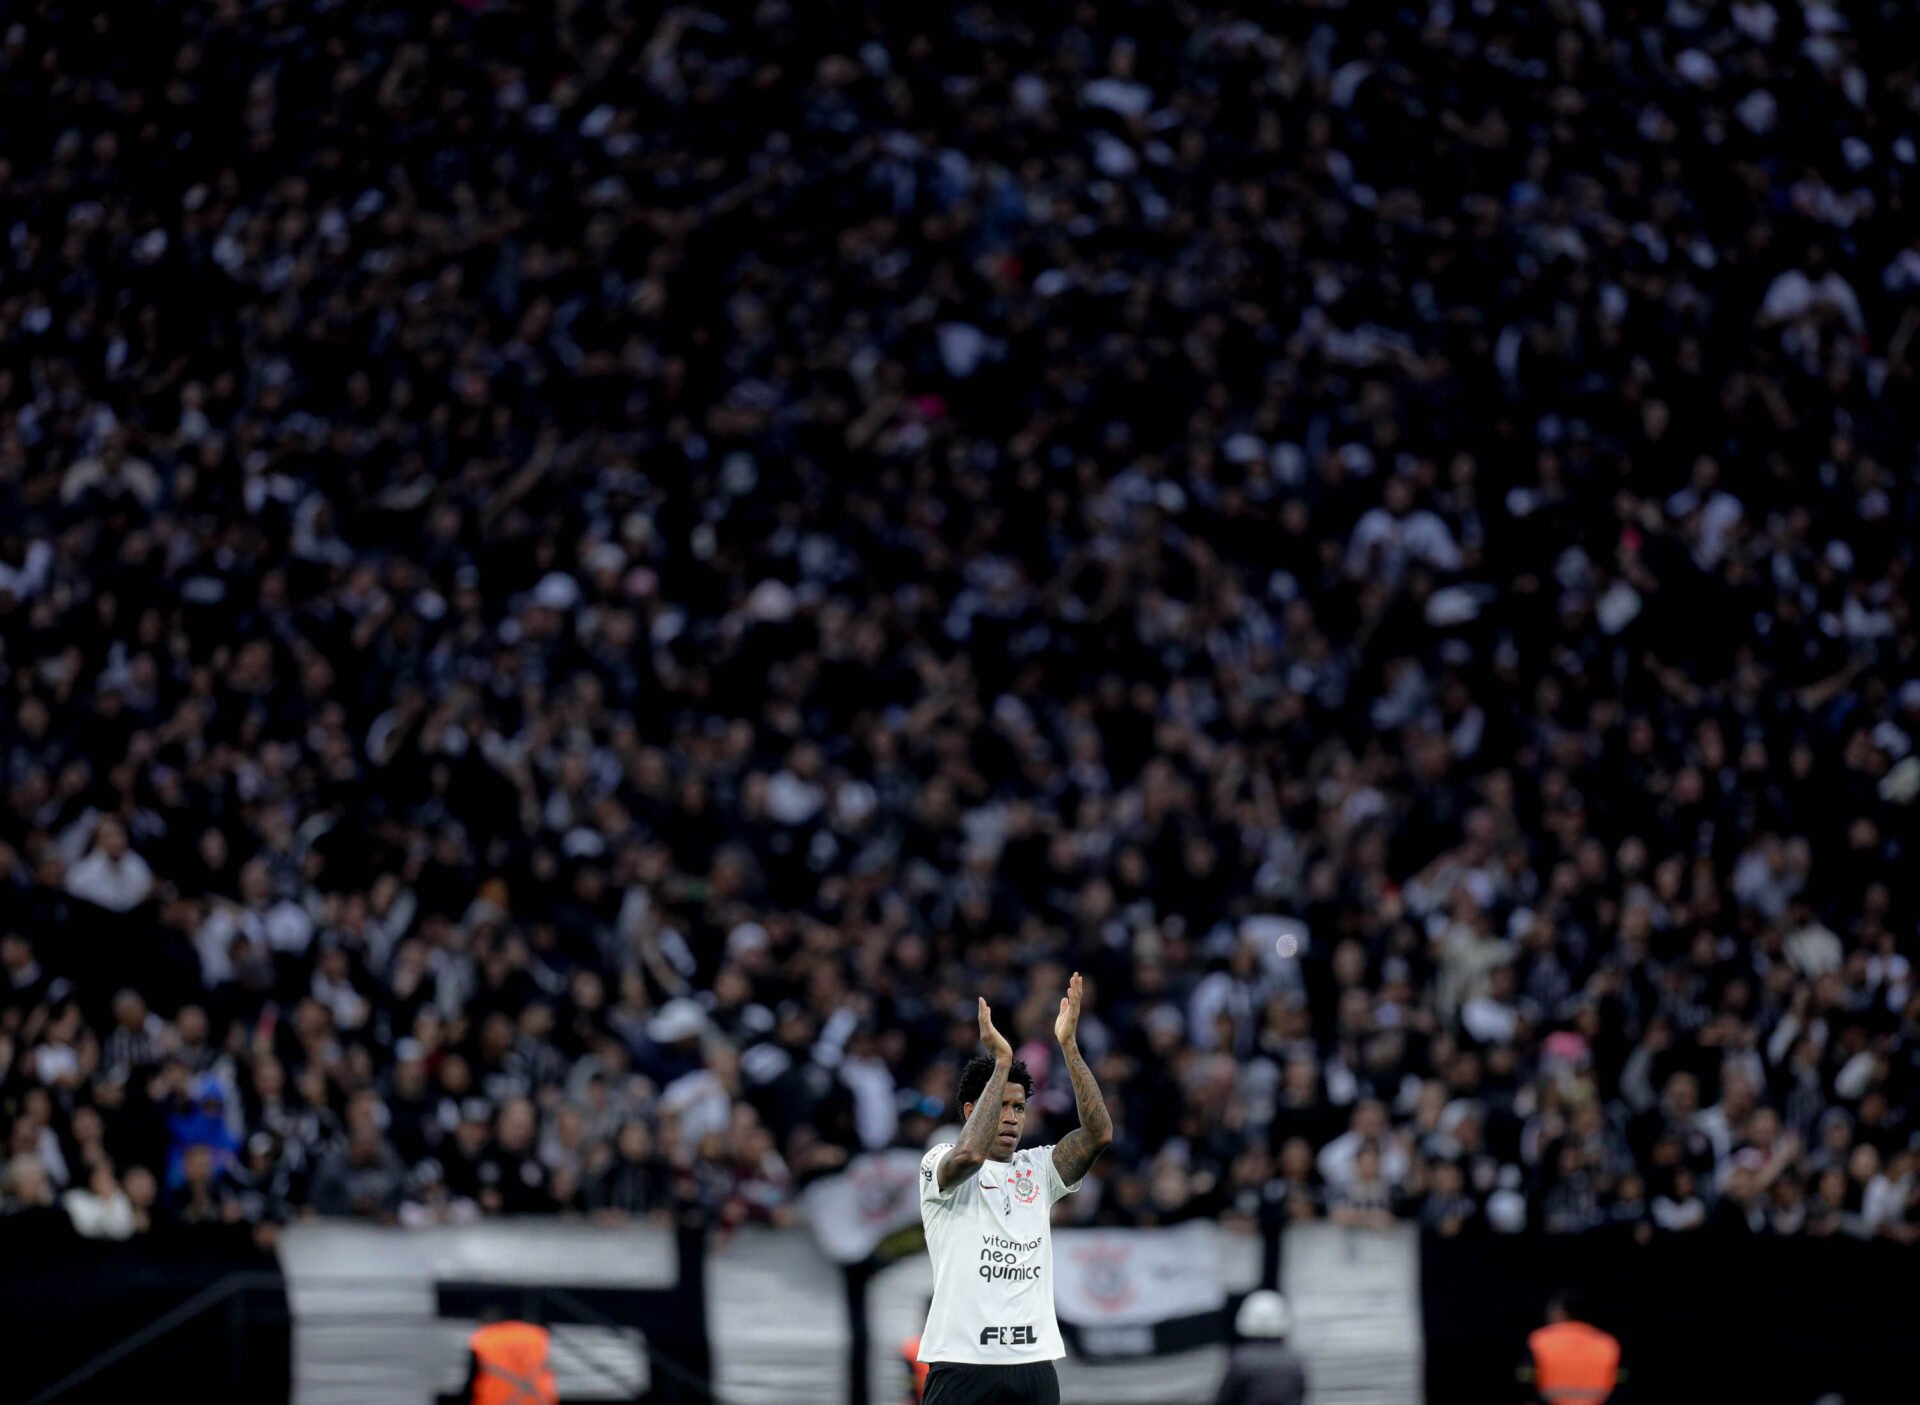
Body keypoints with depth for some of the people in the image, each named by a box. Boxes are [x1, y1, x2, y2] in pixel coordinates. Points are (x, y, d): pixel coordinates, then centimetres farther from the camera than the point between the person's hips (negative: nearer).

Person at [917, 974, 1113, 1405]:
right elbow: (969, 1155, -24)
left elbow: (1099, 1134, -1)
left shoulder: (1037, 1169, 14)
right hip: (963, 1364, -5)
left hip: (1034, 1364, 5)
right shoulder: (940, 1164, 0)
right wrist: (1001, 1064, -21)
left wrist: (1069, 1045, -8)